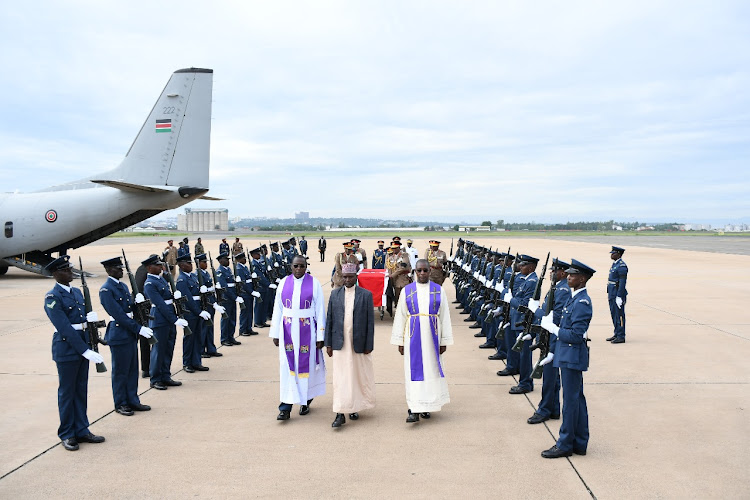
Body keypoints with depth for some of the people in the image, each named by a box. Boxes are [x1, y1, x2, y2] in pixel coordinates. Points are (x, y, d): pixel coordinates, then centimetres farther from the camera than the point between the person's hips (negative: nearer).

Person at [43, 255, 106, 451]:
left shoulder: (77, 292, 10)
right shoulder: (52, 297, -14)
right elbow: (65, 328, -20)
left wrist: (89, 318, -8)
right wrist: (86, 351, -23)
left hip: (82, 348, 7)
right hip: (66, 351, -7)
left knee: (81, 391, 13)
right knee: (67, 393, 5)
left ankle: (81, 430, 24)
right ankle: (67, 435, 18)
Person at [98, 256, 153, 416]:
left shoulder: (123, 286, 13)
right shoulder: (106, 290, -14)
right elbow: (118, 314, -19)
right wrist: (139, 328, -21)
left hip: (131, 333, 8)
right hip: (118, 335, -8)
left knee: (132, 369, 13)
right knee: (120, 371, 3)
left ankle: (132, 401, 23)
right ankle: (120, 404, 16)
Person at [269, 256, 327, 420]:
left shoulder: (314, 284, -3)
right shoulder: (284, 283, 4)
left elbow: (320, 311, -4)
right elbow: (277, 310, 6)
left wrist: (320, 336, -6)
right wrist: (275, 334, 3)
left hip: (307, 331, -2)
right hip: (288, 331, 2)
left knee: (306, 364, 7)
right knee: (287, 366, -1)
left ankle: (305, 401, 26)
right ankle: (286, 407, 1)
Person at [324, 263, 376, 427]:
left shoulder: (366, 295, -1)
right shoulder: (335, 294, 6)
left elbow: (370, 322, -1)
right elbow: (329, 320, 7)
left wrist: (369, 345, -4)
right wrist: (328, 344, 4)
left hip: (359, 343, -1)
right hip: (340, 343, 1)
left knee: (359, 376, 9)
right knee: (340, 378, -1)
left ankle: (354, 407, 28)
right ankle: (340, 414, 1)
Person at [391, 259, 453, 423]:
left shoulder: (439, 290, 3)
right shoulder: (407, 291, 2)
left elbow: (444, 317, 3)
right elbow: (400, 317, 3)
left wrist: (444, 341, -1)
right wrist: (400, 342, 0)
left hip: (432, 337, 1)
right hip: (413, 337, -1)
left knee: (431, 369, 7)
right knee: (414, 371, -4)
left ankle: (427, 406, 23)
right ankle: (414, 410, -2)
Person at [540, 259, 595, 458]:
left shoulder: (582, 302, -19)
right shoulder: (575, 298, 11)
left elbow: (576, 335, -23)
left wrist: (553, 328, -16)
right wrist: (552, 324, 6)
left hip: (572, 357, -10)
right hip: (569, 356, 10)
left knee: (571, 400, 0)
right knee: (577, 399, 16)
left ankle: (565, 444, 10)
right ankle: (580, 443, 26)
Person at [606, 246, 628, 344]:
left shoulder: (621, 266, -16)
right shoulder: (614, 264, 15)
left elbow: (622, 282, -20)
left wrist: (619, 297, -22)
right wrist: (609, 293, 20)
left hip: (618, 294, -10)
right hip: (612, 294, 10)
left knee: (619, 315, -4)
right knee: (614, 314, 15)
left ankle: (621, 337, 2)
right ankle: (617, 334, 24)